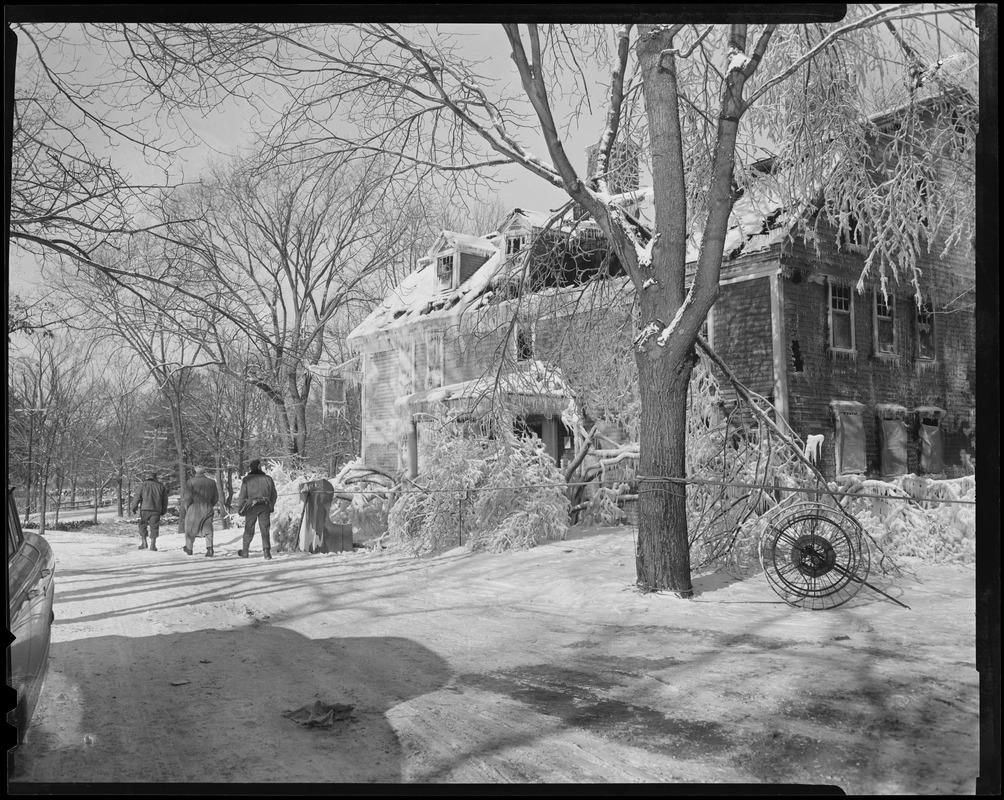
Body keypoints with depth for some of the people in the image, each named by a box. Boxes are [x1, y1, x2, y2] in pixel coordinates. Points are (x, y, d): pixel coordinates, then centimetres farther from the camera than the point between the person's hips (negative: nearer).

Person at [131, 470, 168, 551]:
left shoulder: (143, 484, 3)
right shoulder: (160, 486, 11)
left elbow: (138, 496, -3)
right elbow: (165, 499, 12)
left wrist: (134, 507, 2)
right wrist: (163, 510, 19)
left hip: (145, 509, -2)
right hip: (156, 510, 2)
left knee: (142, 526, 11)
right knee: (154, 527, 3)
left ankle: (143, 542, 4)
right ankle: (153, 544, -1)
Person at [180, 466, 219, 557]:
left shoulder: (191, 482, -7)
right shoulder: (212, 482, 6)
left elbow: (188, 497, -11)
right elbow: (215, 497, 10)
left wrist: (184, 508, 3)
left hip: (194, 509, -3)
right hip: (207, 509, 3)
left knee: (190, 529, 15)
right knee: (208, 529, 4)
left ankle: (189, 548, 28)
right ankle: (209, 548, -14)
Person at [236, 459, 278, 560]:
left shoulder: (247, 479, -2)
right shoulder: (268, 479, 5)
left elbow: (242, 496, -4)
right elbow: (274, 495, 11)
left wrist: (239, 508, 6)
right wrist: (271, 506, 25)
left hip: (251, 507, -1)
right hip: (265, 507, 1)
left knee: (249, 530, 12)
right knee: (265, 530, 3)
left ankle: (245, 552, 22)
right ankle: (267, 552, -7)